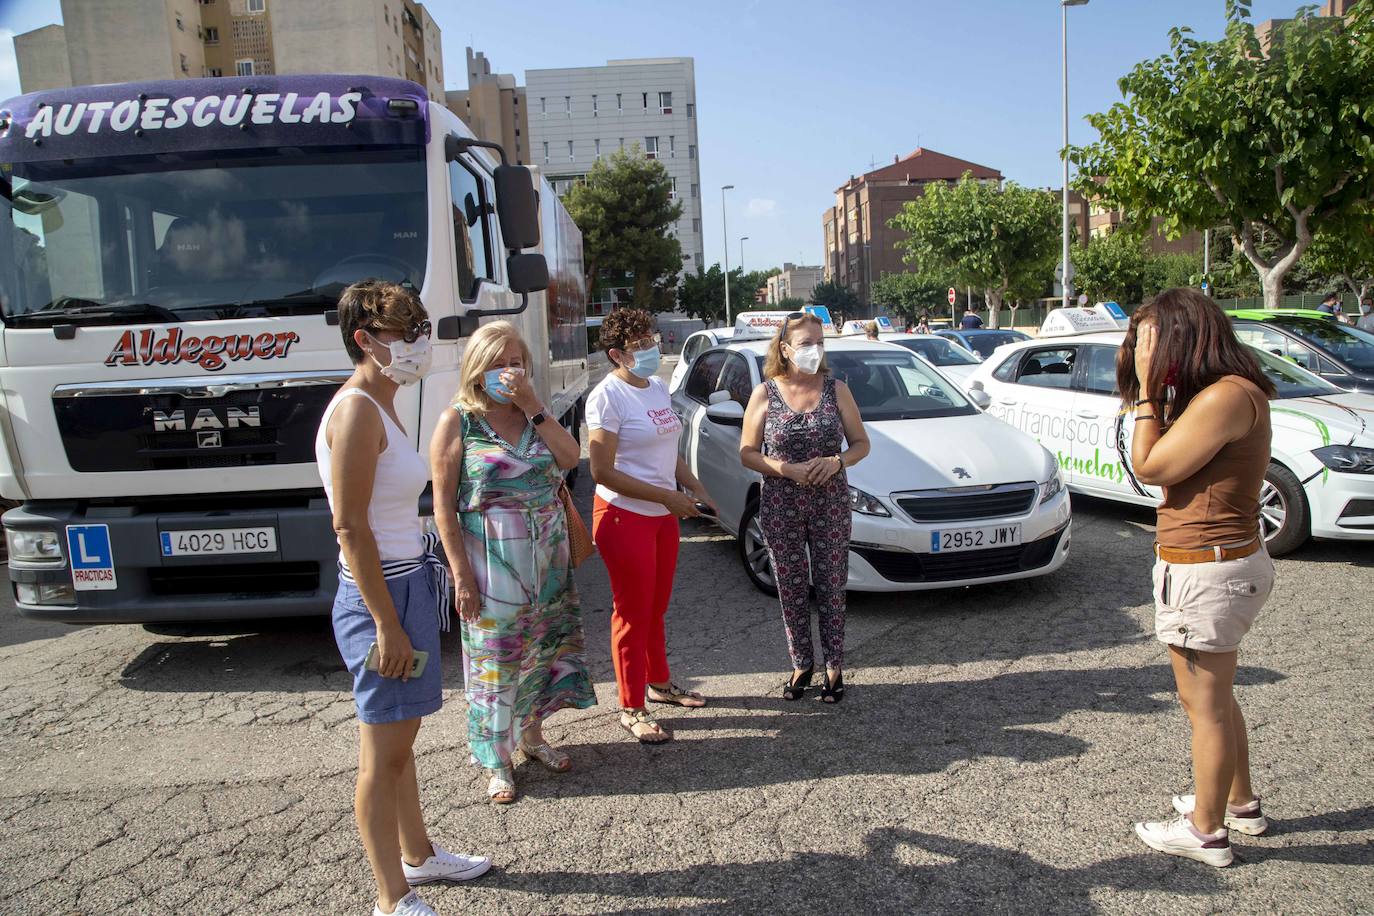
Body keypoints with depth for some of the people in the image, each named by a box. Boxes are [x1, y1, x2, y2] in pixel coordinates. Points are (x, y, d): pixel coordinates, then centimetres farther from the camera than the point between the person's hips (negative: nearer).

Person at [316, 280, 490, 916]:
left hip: (409, 584, 10)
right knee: (383, 755, 3)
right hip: (382, 594, -10)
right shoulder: (356, 410, -17)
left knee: (399, 740, 21)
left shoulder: (382, 407, 12)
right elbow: (350, 526, -21)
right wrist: (387, 625, -21)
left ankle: (418, 856, 38)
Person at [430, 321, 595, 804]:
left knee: (543, 648, 15)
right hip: (490, 562, -5)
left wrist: (533, 407, -15)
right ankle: (496, 761, 22)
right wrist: (461, 574, -14)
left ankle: (531, 733, 37)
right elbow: (443, 505, -10)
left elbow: (570, 458, -8)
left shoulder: (534, 416, 8)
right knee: (494, 659, 5)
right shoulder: (457, 421, -7)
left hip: (548, 559, 5)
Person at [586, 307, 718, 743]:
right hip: (625, 516, -7)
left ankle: (659, 683, 37)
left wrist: (698, 490, 7)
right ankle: (632, 709, 16)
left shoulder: (658, 387, 10)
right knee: (633, 612, 2)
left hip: (663, 515, 7)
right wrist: (667, 496, -18)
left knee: (656, 607, 19)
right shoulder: (608, 396, -15)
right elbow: (603, 472, -19)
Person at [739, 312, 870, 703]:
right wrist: (785, 469, -18)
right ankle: (801, 664, 25)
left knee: (831, 586, 7)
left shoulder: (836, 390, 1)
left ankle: (834, 666, 22)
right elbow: (747, 453, -1)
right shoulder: (764, 394, -2)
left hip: (831, 504, 0)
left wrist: (837, 461, -16)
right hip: (781, 507, 0)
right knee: (791, 588, 9)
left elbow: (861, 443, 5)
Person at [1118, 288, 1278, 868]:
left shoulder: (1227, 395, -21)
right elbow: (1167, 462, 9)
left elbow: (1150, 467, -19)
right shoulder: (1227, 392, 11)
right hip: (1228, 562, 10)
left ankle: (1205, 831, 21)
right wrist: (1154, 392, 4)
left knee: (1205, 706, 5)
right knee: (1215, 699, 25)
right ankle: (1240, 804, 42)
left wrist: (1147, 390, -13)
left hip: (1206, 571, -10)